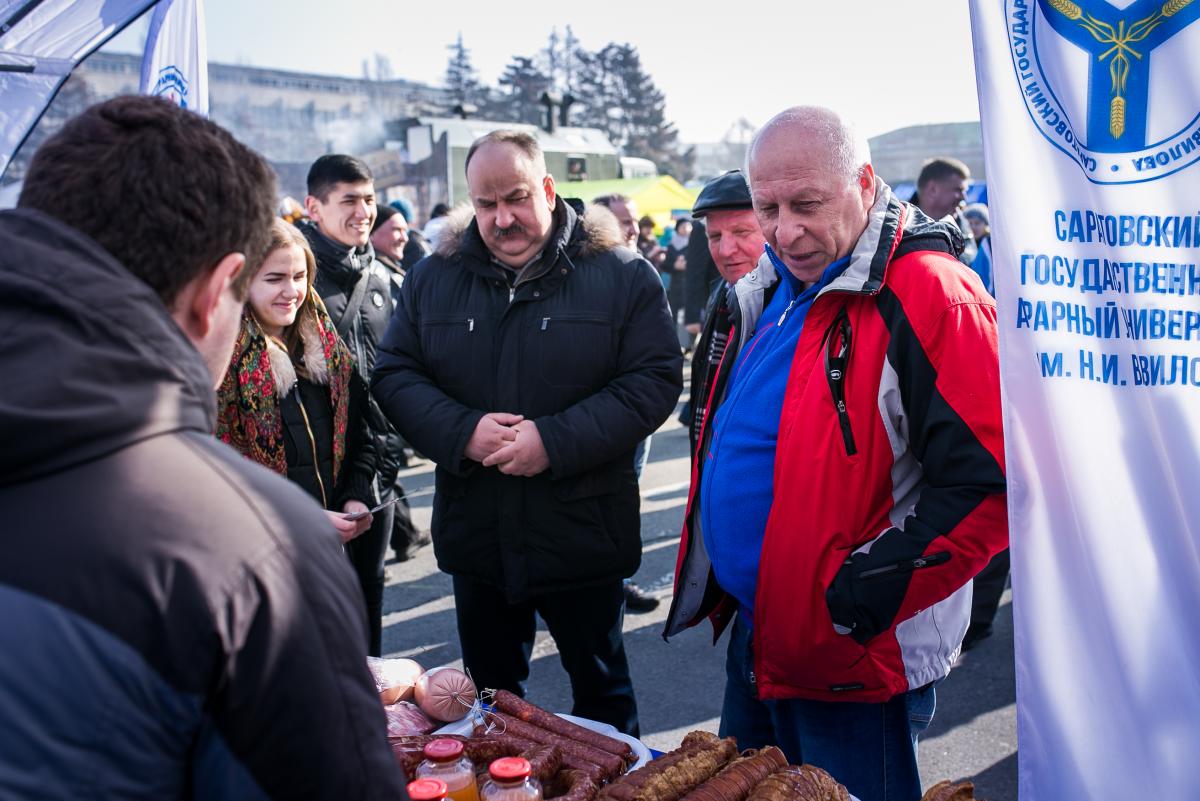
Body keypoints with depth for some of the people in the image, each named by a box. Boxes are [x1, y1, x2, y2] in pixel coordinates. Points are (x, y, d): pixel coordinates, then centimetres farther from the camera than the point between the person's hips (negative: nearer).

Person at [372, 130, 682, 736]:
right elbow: (394, 374, 2)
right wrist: (462, 431, -17)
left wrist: (556, 441, -21)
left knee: (601, 686, 17)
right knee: (489, 693, 21)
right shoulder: (433, 278, 4)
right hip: (475, 534, 3)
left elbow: (655, 379, -11)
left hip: (583, 534, -3)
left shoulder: (622, 275, -6)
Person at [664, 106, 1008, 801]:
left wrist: (877, 586, -26)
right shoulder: (774, 292, 7)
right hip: (755, 643, 9)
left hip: (854, 668, -9)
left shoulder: (927, 294, -21)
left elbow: (989, 477, -26)